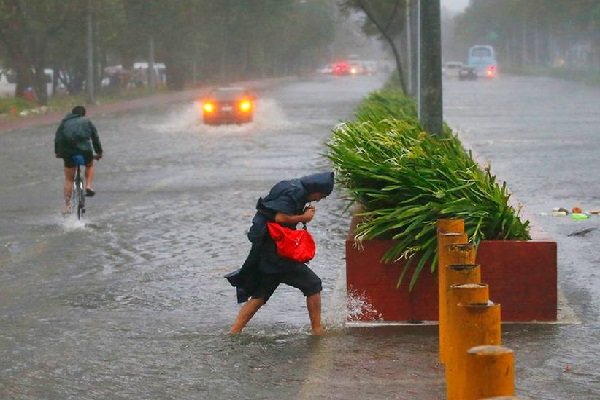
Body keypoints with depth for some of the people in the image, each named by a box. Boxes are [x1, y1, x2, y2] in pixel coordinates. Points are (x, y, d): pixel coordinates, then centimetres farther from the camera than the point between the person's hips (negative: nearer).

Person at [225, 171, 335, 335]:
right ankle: (317, 330, 1)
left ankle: (234, 331, 10)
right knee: (313, 285, -3)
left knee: (260, 295, 13)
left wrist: (305, 213, 7)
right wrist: (304, 217, -10)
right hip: (276, 251, -10)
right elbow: (280, 217, -23)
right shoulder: (294, 192, -14)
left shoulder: (293, 189, 18)